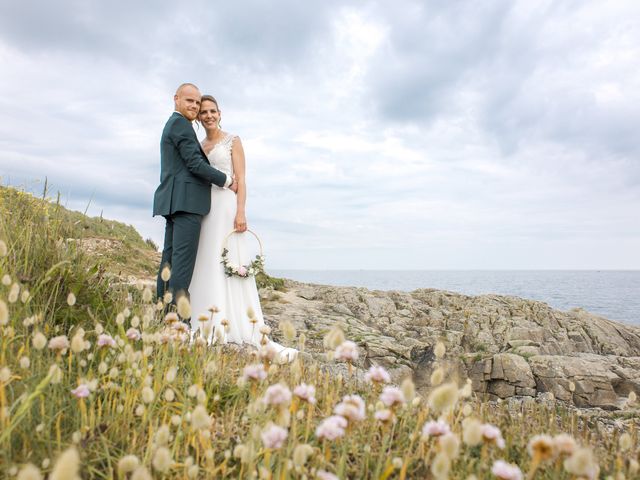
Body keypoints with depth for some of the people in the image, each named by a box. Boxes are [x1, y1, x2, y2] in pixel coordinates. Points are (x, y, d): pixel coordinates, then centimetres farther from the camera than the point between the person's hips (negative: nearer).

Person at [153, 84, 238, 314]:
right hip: (186, 201, -10)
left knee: (169, 259, 6)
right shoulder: (181, 124, -4)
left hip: (173, 202, 10)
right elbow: (195, 164, -13)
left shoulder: (171, 125, 28)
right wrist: (227, 181, -3)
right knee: (183, 261, -14)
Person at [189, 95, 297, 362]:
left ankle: (253, 332, -10)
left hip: (225, 206, -5)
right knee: (204, 264, 2)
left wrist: (241, 212, -17)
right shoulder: (198, 147, 19)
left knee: (229, 264, -11)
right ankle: (209, 326, 8)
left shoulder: (232, 141, 4)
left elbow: (240, 179, -4)